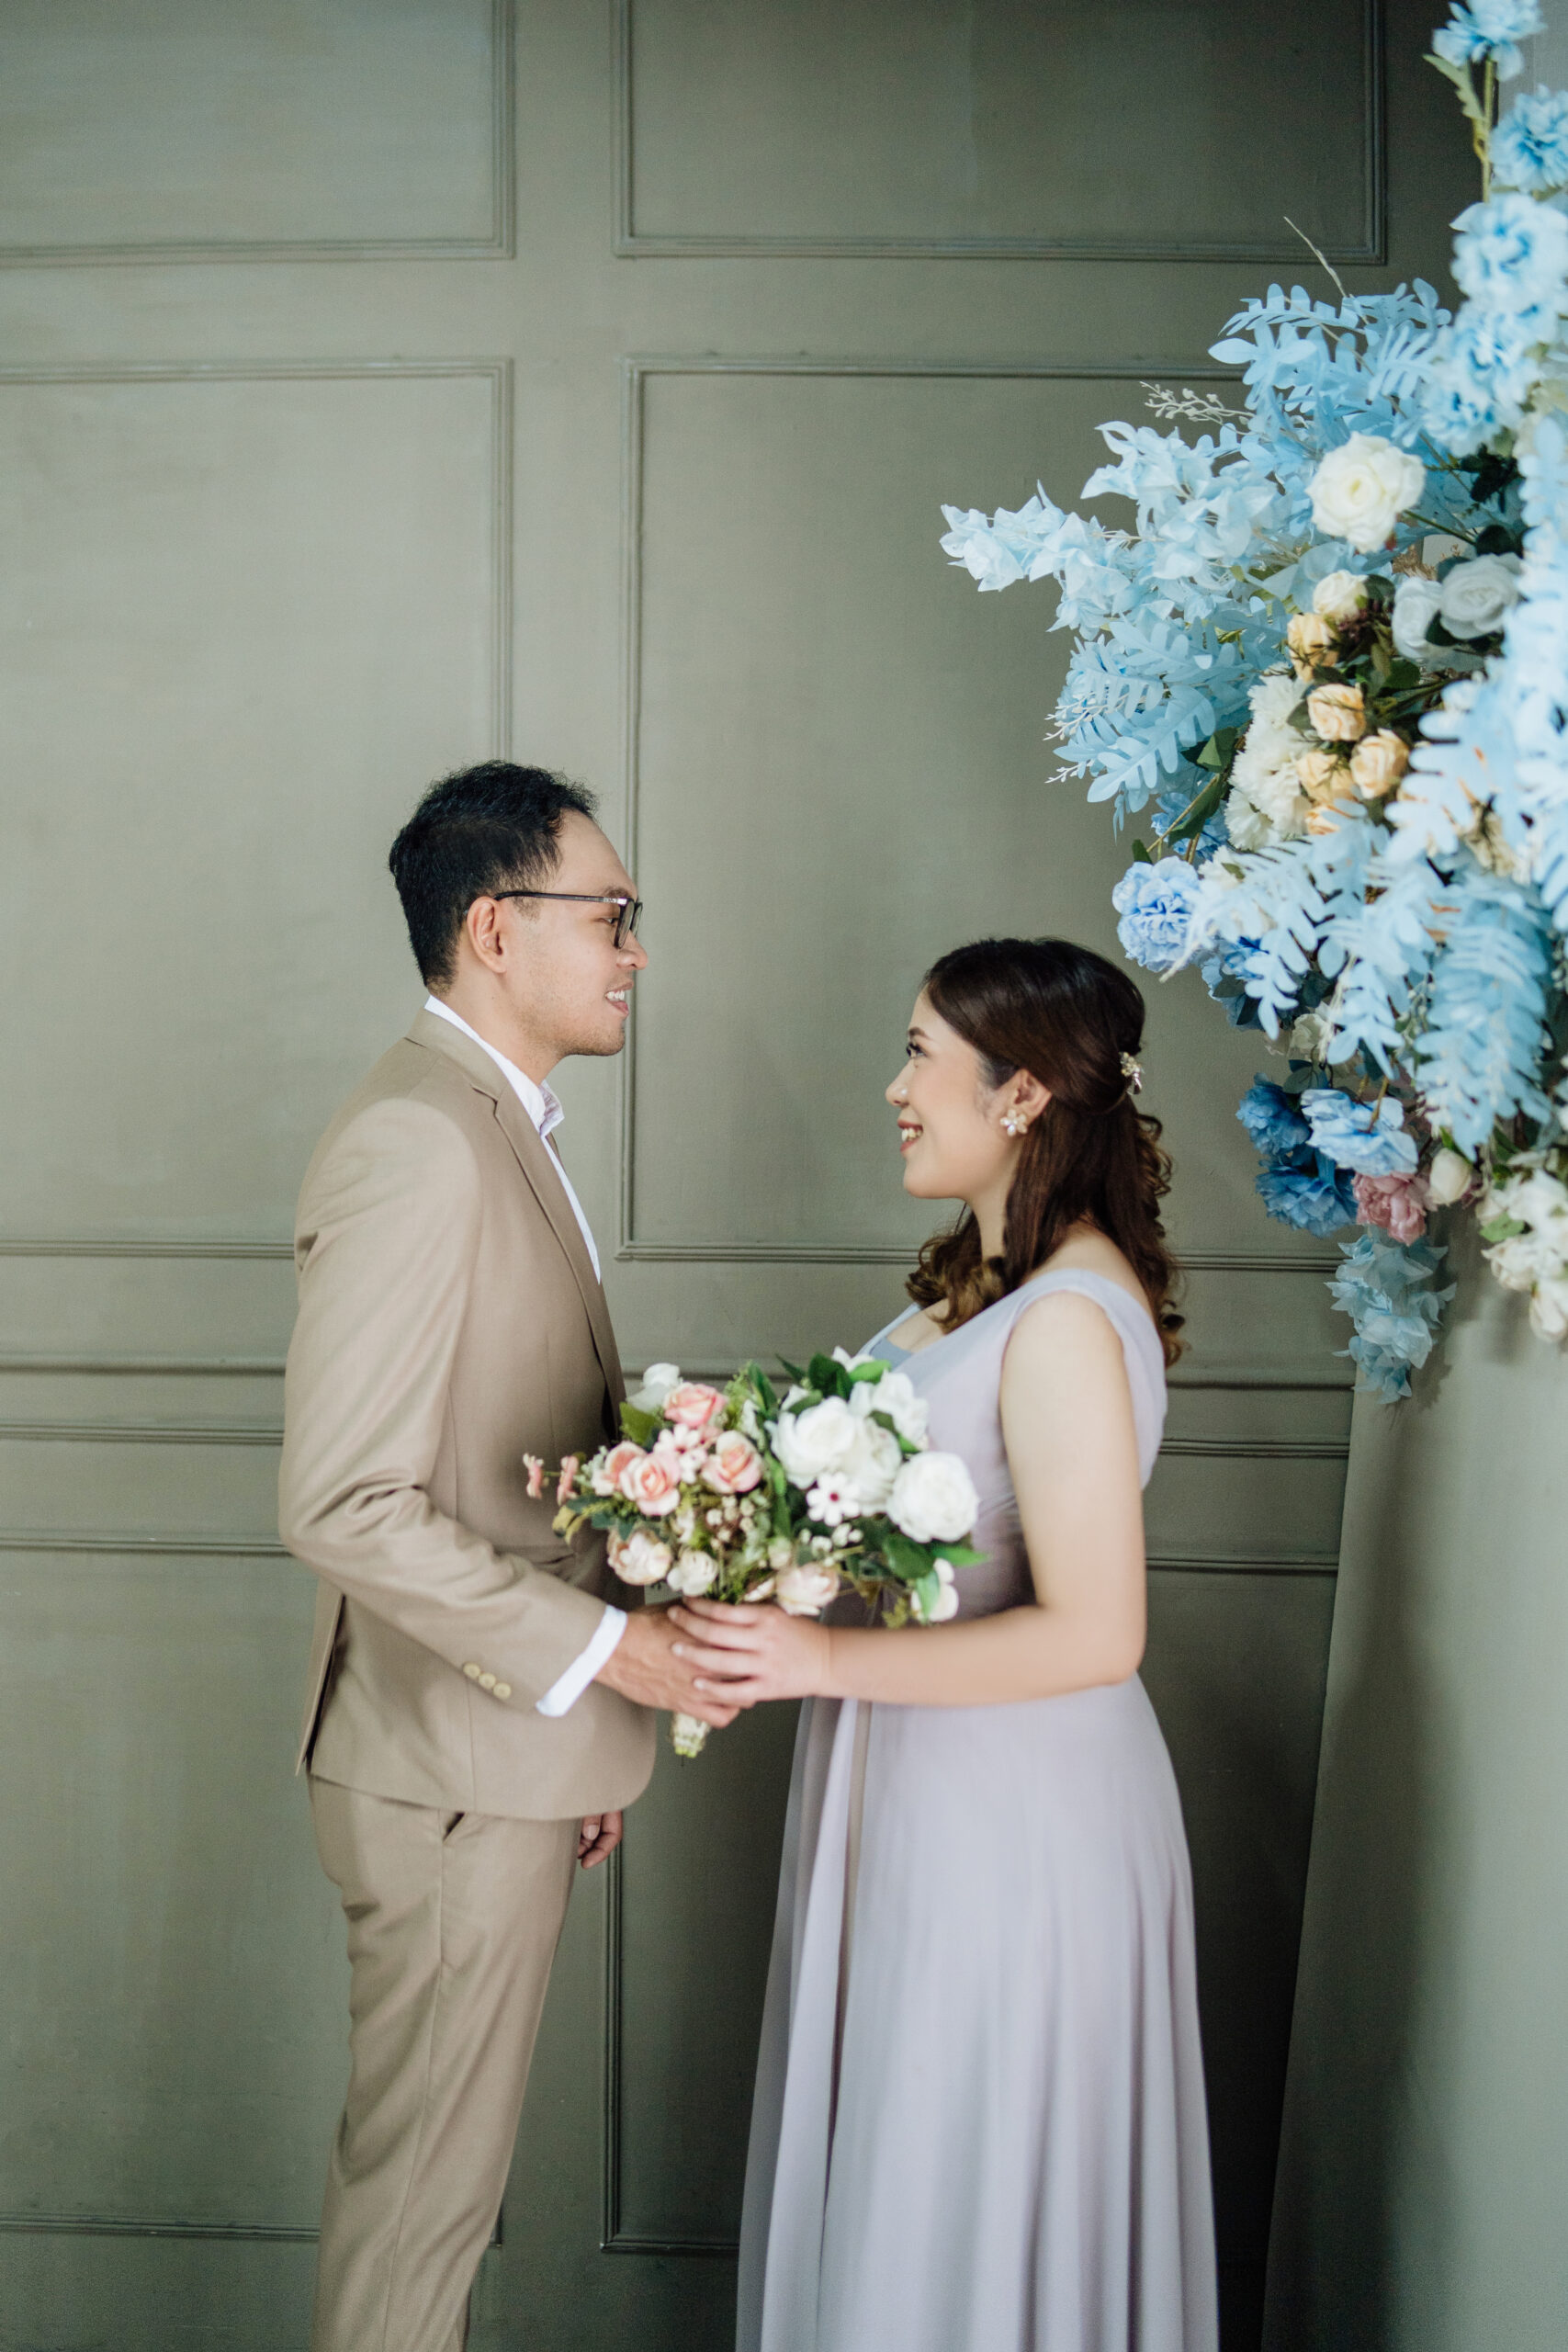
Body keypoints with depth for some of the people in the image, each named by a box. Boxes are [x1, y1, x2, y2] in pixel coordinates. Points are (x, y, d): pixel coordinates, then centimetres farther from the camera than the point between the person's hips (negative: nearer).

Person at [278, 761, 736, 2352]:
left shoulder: (500, 1129, 10)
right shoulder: (413, 1143, -21)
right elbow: (343, 1503, -26)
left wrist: (584, 1741, 16)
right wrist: (595, 1648, -21)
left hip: (515, 1752, 9)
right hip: (453, 1772, -9)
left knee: (439, 2160, 21)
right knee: (423, 2180, 7)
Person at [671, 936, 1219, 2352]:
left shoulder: (1068, 1320, -24)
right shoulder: (989, 1279, 6)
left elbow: (1094, 1634, -26)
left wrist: (823, 1660, -24)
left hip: (1013, 1817, -9)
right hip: (922, 1796, 9)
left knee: (970, 2198, 9)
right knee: (888, 2175, 22)